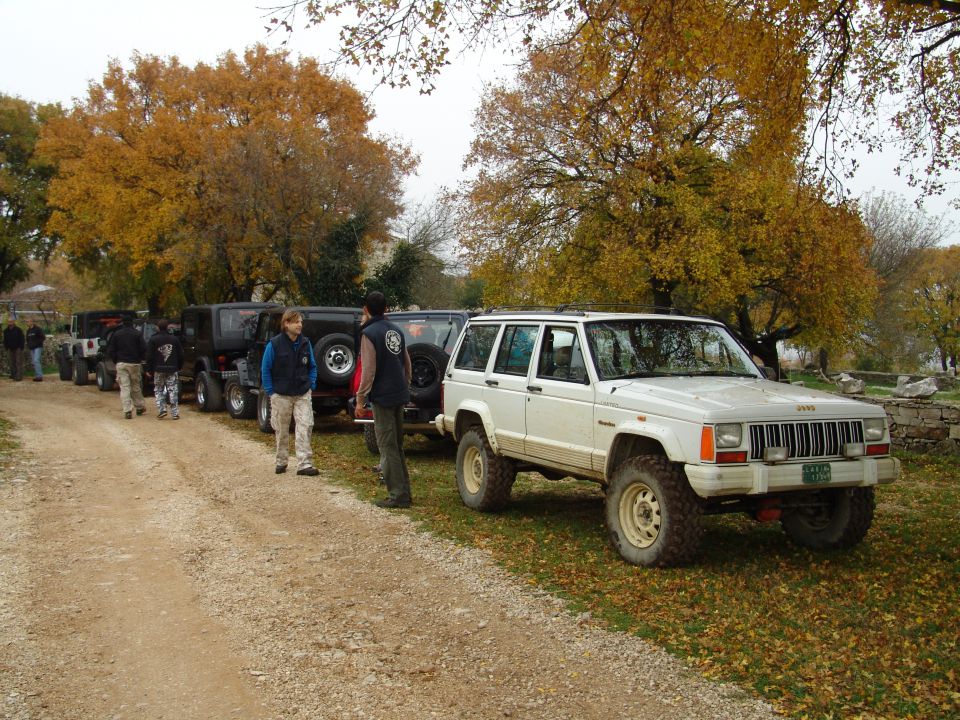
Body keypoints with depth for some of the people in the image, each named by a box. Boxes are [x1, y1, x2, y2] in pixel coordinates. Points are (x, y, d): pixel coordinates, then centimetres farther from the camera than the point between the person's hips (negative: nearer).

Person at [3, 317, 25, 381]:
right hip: (10, 349, 5)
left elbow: (21, 339, -7)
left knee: (19, 362, -9)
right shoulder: (6, 331, 7)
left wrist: (21, 347, -12)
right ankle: (13, 375, 13)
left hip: (18, 348, -5)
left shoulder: (18, 330, -8)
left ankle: (19, 376, -12)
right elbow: (5, 340, 15)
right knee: (12, 363, 8)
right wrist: (6, 347, 7)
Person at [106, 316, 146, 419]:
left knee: (124, 387, -1)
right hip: (134, 363, 0)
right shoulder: (137, 334, -2)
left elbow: (110, 351, 2)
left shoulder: (117, 334, 2)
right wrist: (140, 359, 9)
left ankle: (127, 410, -9)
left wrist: (115, 361, 13)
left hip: (121, 364, 0)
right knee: (135, 386, 13)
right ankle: (140, 407, 21)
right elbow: (143, 349, -7)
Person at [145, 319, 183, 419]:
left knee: (159, 390, 10)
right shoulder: (175, 339, 5)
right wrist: (179, 368, 17)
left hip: (158, 369, -1)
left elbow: (149, 356, -4)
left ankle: (161, 410, -2)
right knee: (172, 390, 3)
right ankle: (175, 413, 0)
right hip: (172, 369, 2)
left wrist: (149, 370, 2)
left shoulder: (153, 340, -3)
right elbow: (180, 355, 8)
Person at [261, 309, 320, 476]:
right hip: (281, 396, -2)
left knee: (305, 427, -8)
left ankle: (304, 464, -7)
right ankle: (281, 462, 26)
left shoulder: (305, 343, 3)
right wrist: (270, 392, -5)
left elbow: (312, 366, 14)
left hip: (302, 395, 2)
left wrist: (311, 385, 4)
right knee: (282, 431, 10)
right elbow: (265, 369, -3)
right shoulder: (274, 344, -8)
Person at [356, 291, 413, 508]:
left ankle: (398, 494, -3)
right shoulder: (396, 331, 12)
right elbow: (407, 363, 17)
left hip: (382, 396, -7)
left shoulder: (369, 333, -11)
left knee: (388, 446, -3)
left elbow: (368, 370, -16)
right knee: (397, 445, 16)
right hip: (399, 395, 8)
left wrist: (360, 398, -11)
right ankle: (403, 492, 20)